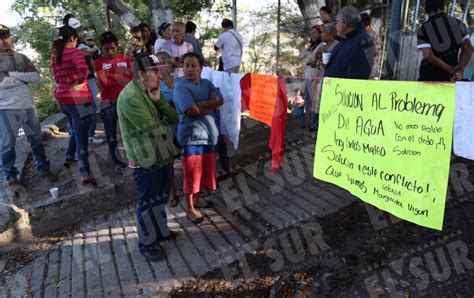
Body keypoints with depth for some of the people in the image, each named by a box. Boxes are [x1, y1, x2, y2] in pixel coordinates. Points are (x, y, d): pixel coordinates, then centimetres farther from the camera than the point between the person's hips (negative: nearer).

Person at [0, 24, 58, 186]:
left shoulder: (22, 58, 11)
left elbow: (36, 76, -2)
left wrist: (13, 74, -12)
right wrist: (24, 78, -7)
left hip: (28, 105, 4)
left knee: (36, 139, 12)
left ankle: (44, 169, 25)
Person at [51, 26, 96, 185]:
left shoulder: (54, 56, 12)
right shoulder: (74, 52, -11)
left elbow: (58, 77, 11)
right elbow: (83, 68, -29)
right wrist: (79, 83, -17)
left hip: (62, 97, 7)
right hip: (77, 99, -7)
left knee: (75, 130, 27)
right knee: (81, 135, -5)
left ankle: (69, 158, 40)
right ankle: (85, 173, -8)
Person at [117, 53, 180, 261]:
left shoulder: (152, 91, 8)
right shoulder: (130, 97, -23)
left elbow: (174, 118, 2)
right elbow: (153, 127, -26)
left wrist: (159, 101, -14)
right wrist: (166, 124, -4)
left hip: (162, 155, 9)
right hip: (146, 161, -9)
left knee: (161, 197, 22)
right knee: (147, 203, 7)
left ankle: (160, 231, 41)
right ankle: (147, 243, 25)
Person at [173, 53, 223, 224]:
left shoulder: (207, 84, 9)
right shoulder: (180, 86, -11)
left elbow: (219, 100, -6)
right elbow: (191, 111, -23)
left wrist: (200, 104, -18)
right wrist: (211, 105, -10)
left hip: (210, 133, 7)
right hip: (191, 136, -6)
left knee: (204, 169, 18)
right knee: (192, 172, 3)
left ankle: (197, 198, 39)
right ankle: (190, 208, 18)